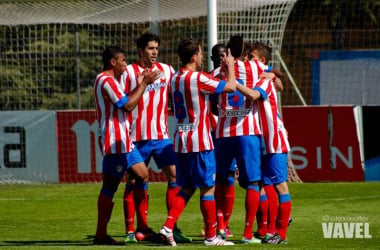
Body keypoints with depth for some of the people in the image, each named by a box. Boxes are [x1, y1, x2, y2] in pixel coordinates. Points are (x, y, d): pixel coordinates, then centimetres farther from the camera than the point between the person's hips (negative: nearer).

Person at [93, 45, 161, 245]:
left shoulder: (109, 80, 19)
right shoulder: (106, 81, -15)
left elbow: (124, 102, 23)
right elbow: (128, 105, -18)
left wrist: (139, 85, 14)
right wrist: (143, 84, -11)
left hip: (123, 141, 11)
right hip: (114, 142, -11)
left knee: (142, 176, 10)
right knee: (109, 187, -7)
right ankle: (101, 235, -4)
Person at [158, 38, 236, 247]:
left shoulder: (175, 78, 10)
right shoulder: (197, 78, -15)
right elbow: (231, 87, -14)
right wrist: (230, 67, 3)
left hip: (181, 141, 8)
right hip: (200, 142, -8)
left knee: (187, 188, 13)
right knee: (208, 188, 0)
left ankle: (168, 227, 0)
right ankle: (211, 236, 4)